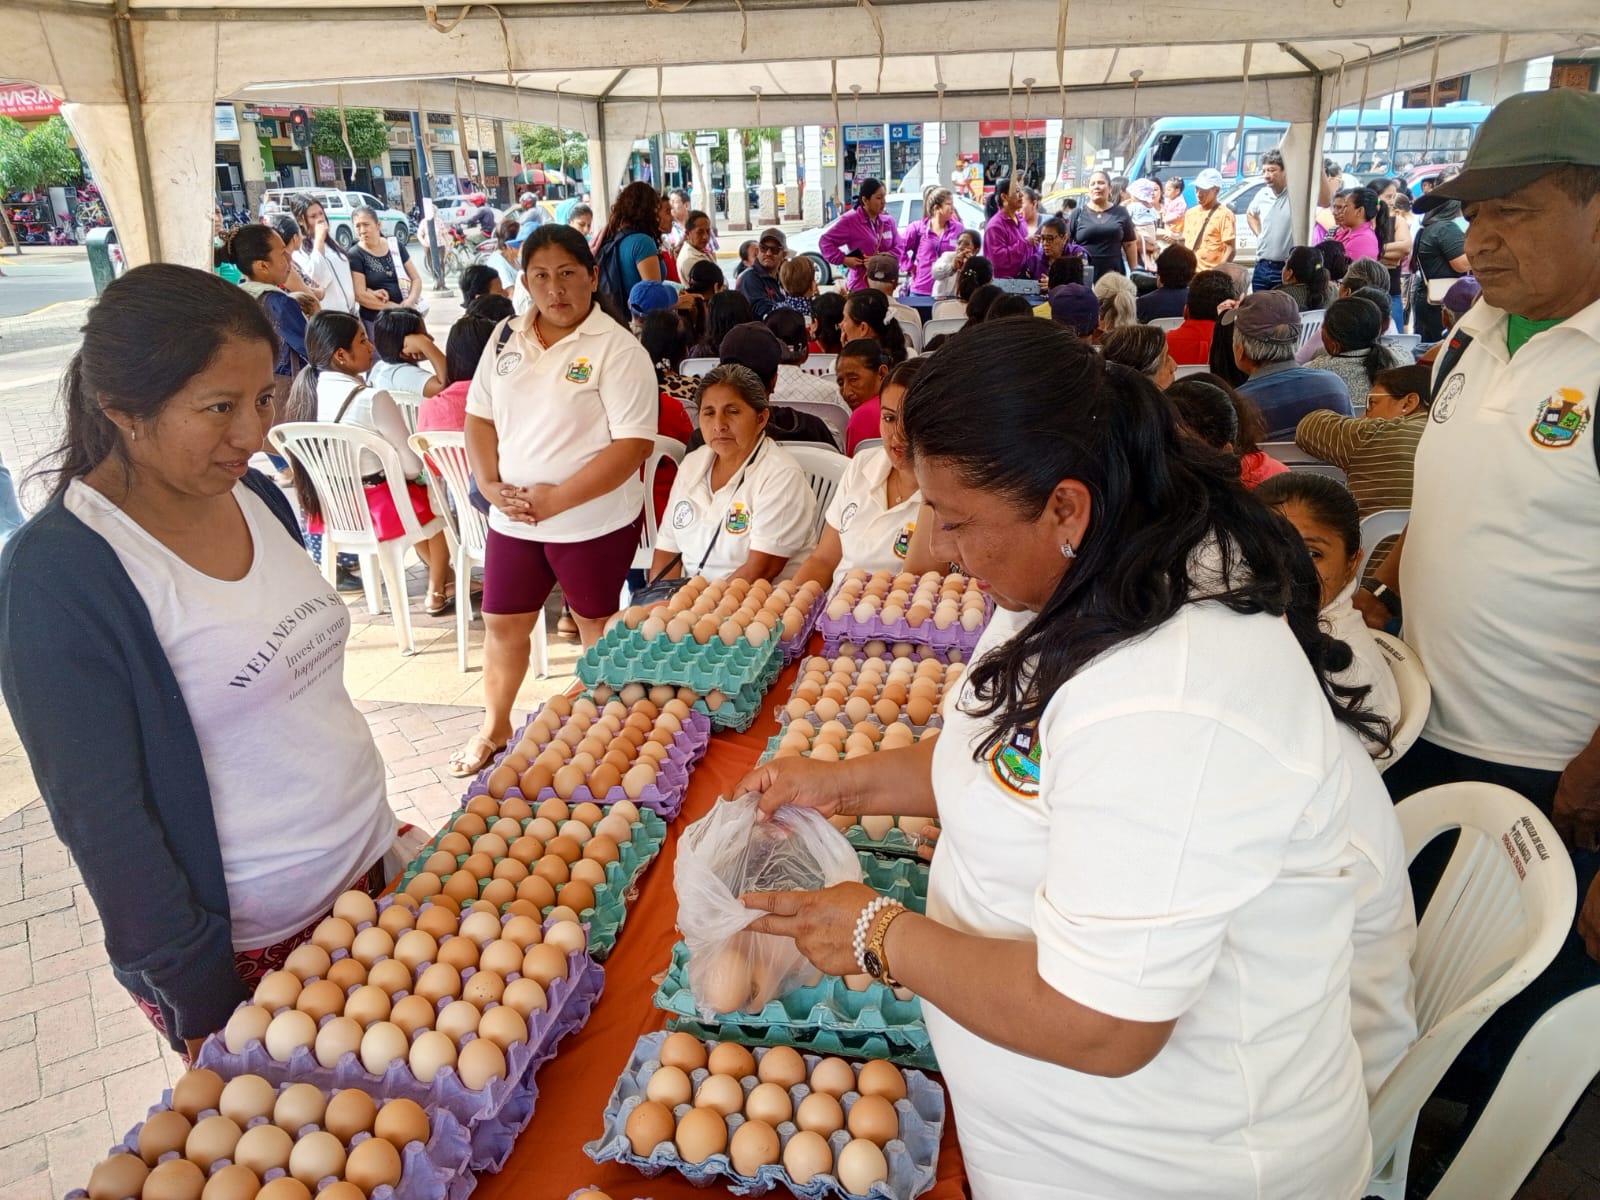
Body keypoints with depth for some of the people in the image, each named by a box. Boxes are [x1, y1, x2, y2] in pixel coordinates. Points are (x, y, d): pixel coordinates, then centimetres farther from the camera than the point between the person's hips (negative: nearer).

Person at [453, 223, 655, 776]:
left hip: (593, 522, -5)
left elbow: (634, 444, -20)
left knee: (596, 627, 12)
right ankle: (494, 727, 38)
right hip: (512, 518, 6)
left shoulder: (617, 350, -14)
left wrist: (558, 498, -21)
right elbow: (480, 417, 10)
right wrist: (490, 484, -6)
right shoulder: (506, 339, 5)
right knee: (501, 625, 16)